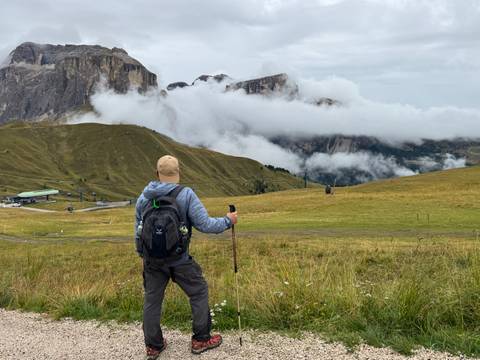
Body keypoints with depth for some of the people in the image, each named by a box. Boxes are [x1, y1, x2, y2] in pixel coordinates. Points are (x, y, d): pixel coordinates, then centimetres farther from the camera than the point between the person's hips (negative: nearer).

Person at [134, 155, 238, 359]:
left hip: (152, 260, 4)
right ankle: (201, 340, 23)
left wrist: (142, 254, 22)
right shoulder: (186, 194, -14)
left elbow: (138, 232, 8)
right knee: (199, 292, 15)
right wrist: (227, 221, -1)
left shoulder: (143, 197, 0)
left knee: (152, 300, 16)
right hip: (179, 260, -3)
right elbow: (204, 224, -17)